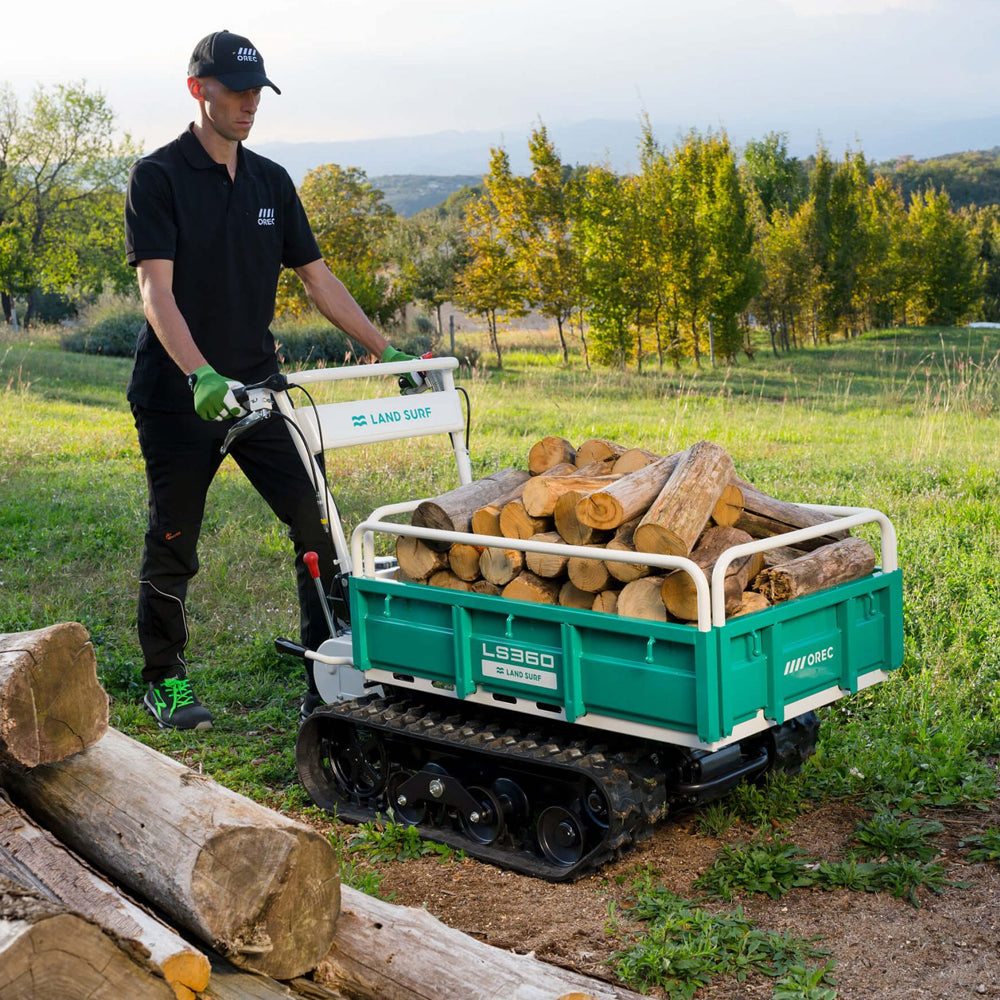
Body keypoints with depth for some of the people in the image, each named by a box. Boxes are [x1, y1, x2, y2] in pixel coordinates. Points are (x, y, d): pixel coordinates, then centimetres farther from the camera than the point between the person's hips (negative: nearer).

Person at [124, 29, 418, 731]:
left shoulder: (272, 181, 10)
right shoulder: (159, 177, -6)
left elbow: (318, 279, 12)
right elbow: (156, 289, -17)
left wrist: (387, 351, 5)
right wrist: (200, 375, -31)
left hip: (256, 387, 4)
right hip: (177, 396, -4)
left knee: (318, 524, -5)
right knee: (173, 544, 6)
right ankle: (164, 681, 24)